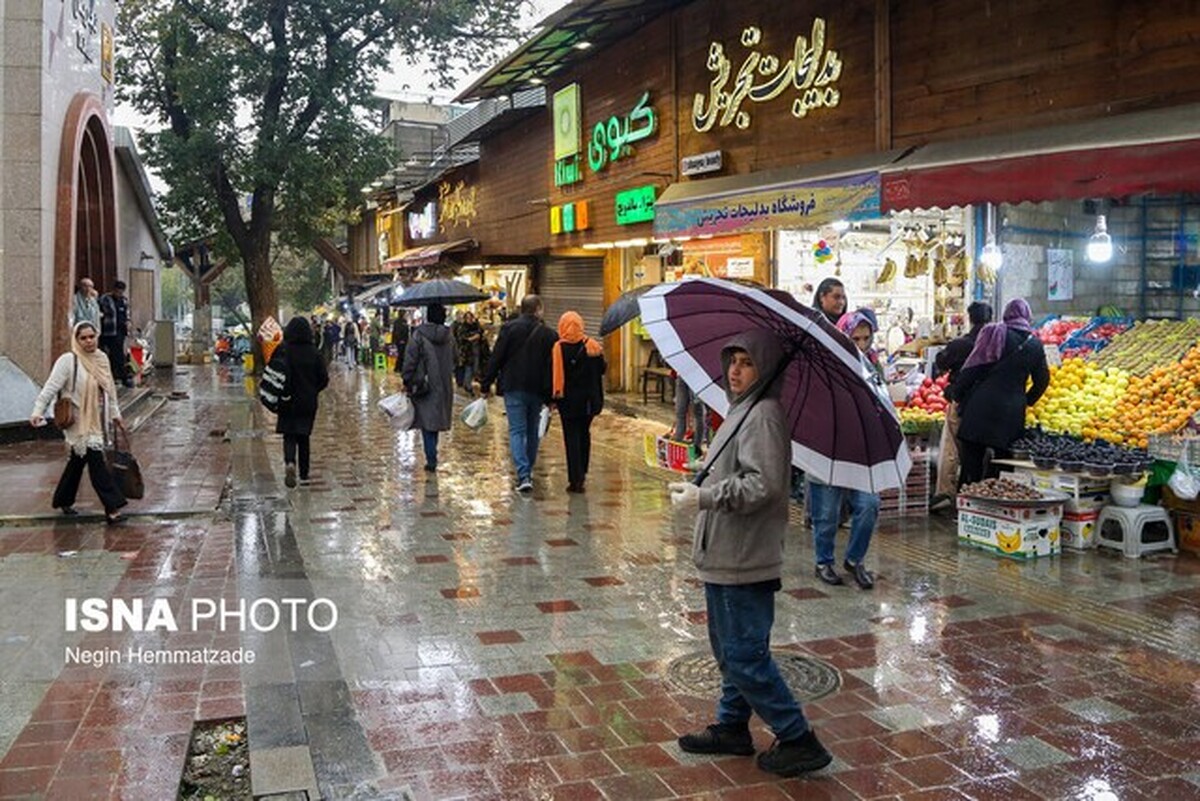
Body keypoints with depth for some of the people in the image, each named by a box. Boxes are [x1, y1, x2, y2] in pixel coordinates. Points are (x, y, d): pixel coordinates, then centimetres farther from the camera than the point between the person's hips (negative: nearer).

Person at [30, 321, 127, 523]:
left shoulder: (102, 358, 8)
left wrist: (114, 412, 21)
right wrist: (38, 411, -21)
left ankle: (64, 501, 33)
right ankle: (112, 507, -11)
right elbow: (51, 388, -13)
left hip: (96, 421, 7)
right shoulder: (68, 361, -12)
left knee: (78, 460, 17)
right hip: (78, 421, -7)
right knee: (96, 459, -11)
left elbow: (109, 388, 17)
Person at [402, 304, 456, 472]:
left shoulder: (418, 335, -11)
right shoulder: (449, 336, 4)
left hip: (424, 386, -4)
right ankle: (432, 457, 21)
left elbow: (410, 361, -11)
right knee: (436, 419, 15)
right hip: (444, 386, 4)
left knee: (427, 421, 1)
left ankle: (431, 459, -5)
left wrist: (407, 381, -4)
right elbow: (454, 360, 13)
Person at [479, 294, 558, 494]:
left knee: (516, 430, -3)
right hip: (537, 390, 2)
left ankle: (524, 476, -16)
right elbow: (552, 366, 1)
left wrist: (486, 384, 2)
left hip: (513, 388, -2)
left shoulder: (509, 328, -4)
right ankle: (528, 472, 26)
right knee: (532, 431, 16)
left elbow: (496, 358, -5)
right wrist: (551, 395, 6)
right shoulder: (548, 334, 1)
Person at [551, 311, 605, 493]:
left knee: (571, 437, 2)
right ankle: (582, 473, 27)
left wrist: (551, 397, -3)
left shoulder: (558, 349, -12)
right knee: (584, 434, 19)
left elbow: (552, 375, -11)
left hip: (568, 400, -3)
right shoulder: (592, 346, -5)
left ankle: (575, 479, -2)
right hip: (589, 399, 3)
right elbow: (602, 369, 2)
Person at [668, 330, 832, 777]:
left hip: (744, 559, -10)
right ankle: (732, 727, 35)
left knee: (744, 655, -3)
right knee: (729, 648, 20)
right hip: (727, 555, 10)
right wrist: (703, 492, 14)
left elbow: (763, 485, -27)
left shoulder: (764, 414, -18)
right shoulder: (743, 409, 13)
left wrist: (703, 497, -23)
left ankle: (798, 741, 9)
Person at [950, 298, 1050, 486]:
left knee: (971, 462, 2)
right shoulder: (1035, 344, 6)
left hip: (981, 405, -2)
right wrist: (1026, 401, 27)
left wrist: (956, 394, 5)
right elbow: (1042, 380, 13)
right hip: (1011, 412, 2)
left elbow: (972, 368, -3)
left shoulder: (993, 333, -1)